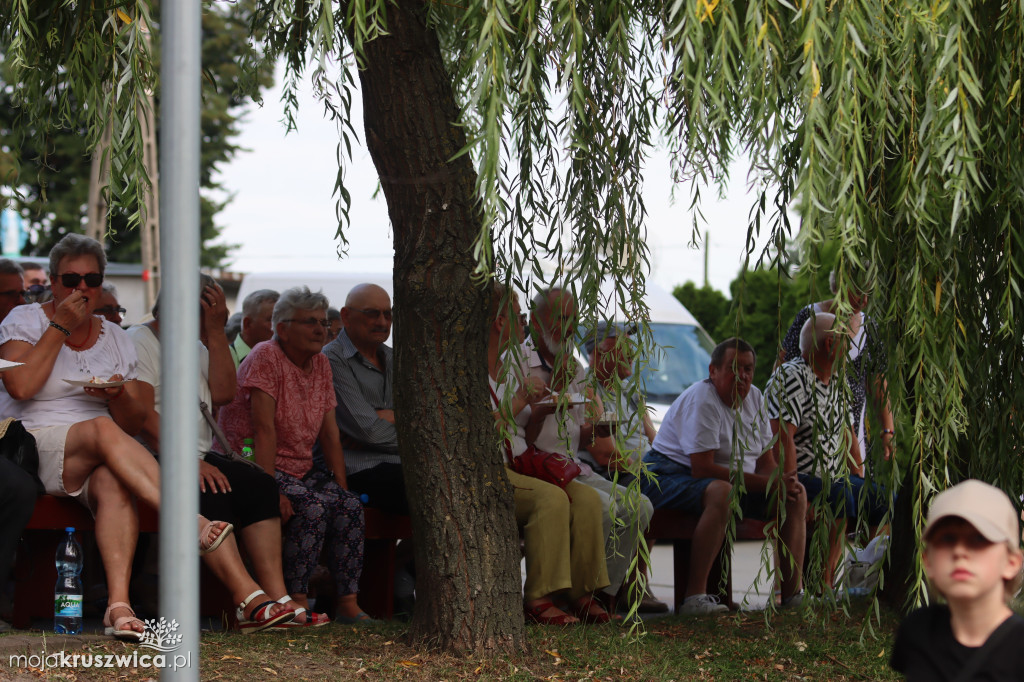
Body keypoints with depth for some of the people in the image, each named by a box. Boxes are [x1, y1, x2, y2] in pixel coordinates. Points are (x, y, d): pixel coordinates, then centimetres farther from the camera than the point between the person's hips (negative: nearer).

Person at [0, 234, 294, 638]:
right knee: (103, 430, -34)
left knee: (115, 485, -31)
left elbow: (134, 425, 15)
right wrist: (60, 327, -7)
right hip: (36, 446, -4)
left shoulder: (115, 338, 18)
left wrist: (119, 396, -8)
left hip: (98, 461, 4)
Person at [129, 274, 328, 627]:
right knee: (209, 492, -31)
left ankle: (276, 595, -25)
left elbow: (223, 394, 4)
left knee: (258, 482, -16)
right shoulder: (139, 342, -3)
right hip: (155, 460, -7)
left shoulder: (195, 346, 22)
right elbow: (143, 416, -15)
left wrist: (216, 331, 1)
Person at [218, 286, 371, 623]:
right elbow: (264, 430, -19)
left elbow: (330, 432, 10)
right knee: (312, 506, -31)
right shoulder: (265, 358, -11)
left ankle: (348, 602, -18)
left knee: (349, 506, -18)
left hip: (302, 468, 7)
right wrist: (271, 491, -26)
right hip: (258, 466, -7)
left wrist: (342, 486, 0)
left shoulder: (320, 363, 11)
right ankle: (297, 601, -26)